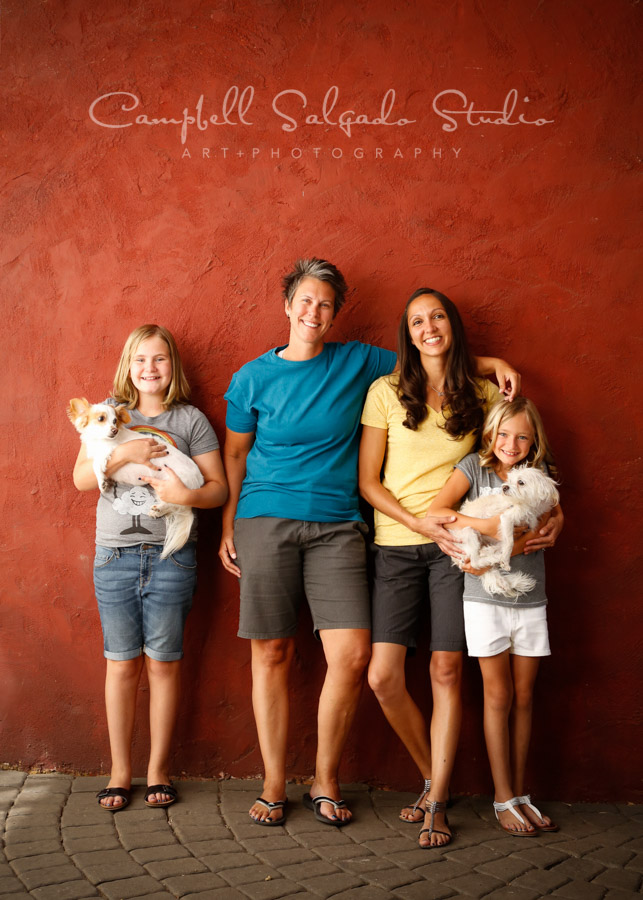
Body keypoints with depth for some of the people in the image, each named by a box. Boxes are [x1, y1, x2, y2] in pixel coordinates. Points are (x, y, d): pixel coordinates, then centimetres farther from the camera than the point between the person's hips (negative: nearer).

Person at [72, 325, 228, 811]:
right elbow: (81, 478, 1)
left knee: (163, 662, 4)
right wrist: (124, 453, -14)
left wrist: (188, 495, -19)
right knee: (122, 663, 6)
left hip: (171, 556, -1)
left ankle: (158, 769, 18)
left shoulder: (191, 419, 4)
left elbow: (219, 487, 1)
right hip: (114, 556, 1)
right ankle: (120, 771, 18)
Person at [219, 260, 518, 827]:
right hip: (266, 522, 0)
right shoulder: (253, 378, 6)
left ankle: (326, 781, 9)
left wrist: (489, 363, 11)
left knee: (352, 654, -11)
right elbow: (234, 455, 13)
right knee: (272, 654, 1)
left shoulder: (357, 362, 9)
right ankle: (274, 785, 16)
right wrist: (228, 526, 9)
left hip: (336, 525, 1)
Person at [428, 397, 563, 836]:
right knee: (498, 696, 2)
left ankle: (521, 795, 19)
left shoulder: (539, 473, 7)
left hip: (530, 600, 3)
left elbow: (555, 516, 7)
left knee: (523, 697, 8)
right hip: (486, 597, -3)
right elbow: (436, 511, -14)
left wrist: (550, 529, -16)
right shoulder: (475, 466, -3)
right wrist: (488, 526, -26)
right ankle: (504, 800, 11)